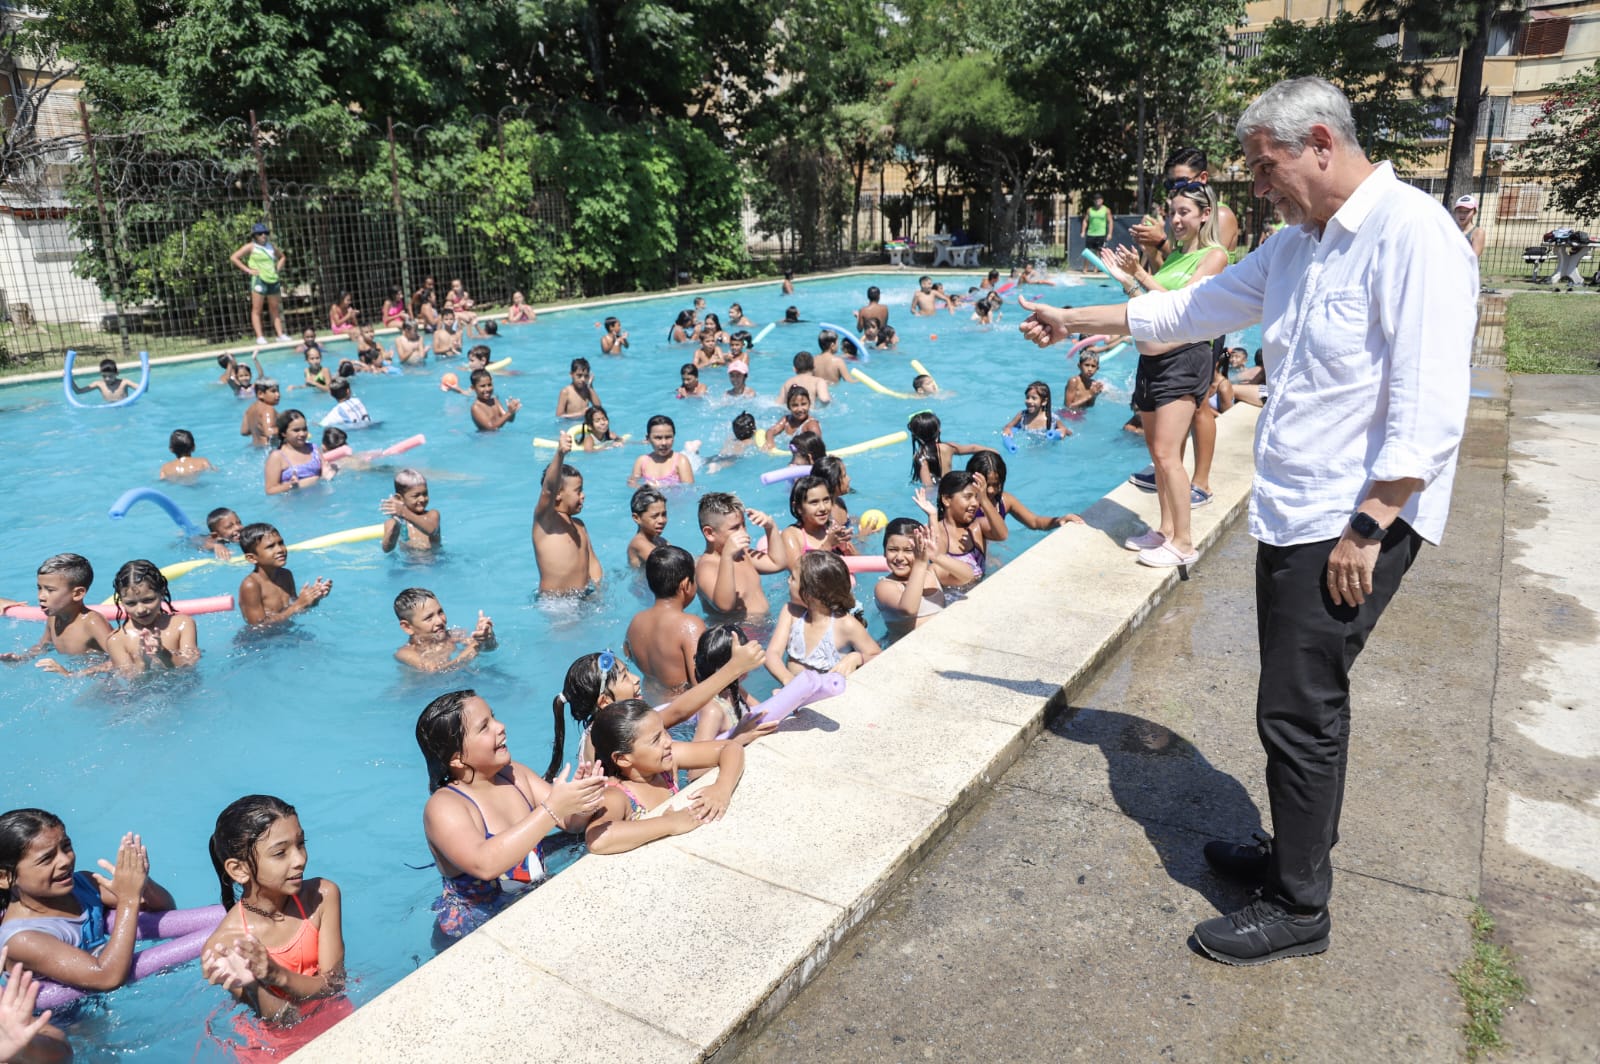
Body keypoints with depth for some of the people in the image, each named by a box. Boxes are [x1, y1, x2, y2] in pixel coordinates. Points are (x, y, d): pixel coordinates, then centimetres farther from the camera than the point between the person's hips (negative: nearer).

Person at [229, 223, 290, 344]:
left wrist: (278, 268, 14)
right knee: (256, 310, -4)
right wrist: (248, 270, -9)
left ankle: (281, 335, 12)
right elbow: (233, 258, -5)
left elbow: (282, 257, 31)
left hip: (273, 280, 6)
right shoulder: (251, 247, -1)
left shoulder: (270, 246, 13)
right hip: (259, 280, -5)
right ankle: (260, 337, -7)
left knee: (275, 309, 9)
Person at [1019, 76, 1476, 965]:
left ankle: (1298, 910, 13)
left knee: (1298, 713, -3)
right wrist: (1077, 322, 20)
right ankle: (1297, 854, 33)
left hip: (1356, 524, -8)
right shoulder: (1296, 246, 12)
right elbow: (1194, 307, 20)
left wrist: (1365, 528, -20)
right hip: (1291, 518, 9)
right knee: (1303, 703, 17)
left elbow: (1428, 413, -22)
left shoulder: (1411, 235, -16)